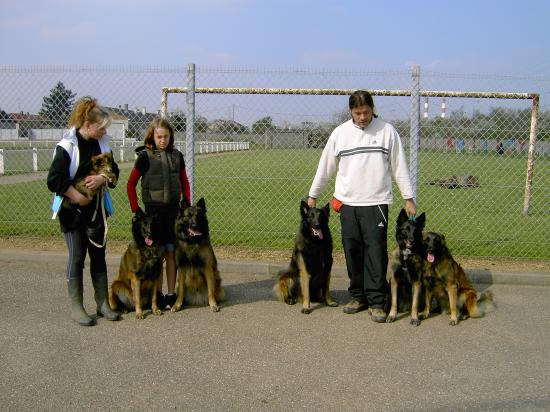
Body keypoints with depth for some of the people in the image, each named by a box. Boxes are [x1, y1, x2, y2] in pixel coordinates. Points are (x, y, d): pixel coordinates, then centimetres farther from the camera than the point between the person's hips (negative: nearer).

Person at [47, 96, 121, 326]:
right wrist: (77, 196, -16)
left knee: (98, 255, 9)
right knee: (77, 257, 0)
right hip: (72, 211, -5)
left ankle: (103, 304, 19)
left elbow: (114, 171, 7)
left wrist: (102, 178, -13)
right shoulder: (67, 146, -14)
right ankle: (76, 308, 11)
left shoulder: (102, 144, 3)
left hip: (96, 209, 5)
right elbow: (54, 180, -17)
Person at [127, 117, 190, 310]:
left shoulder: (176, 155, 6)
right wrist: (136, 211, -6)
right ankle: (158, 295, 13)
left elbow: (184, 182, 15)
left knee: (172, 253, 7)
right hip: (154, 210, -3)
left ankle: (171, 294, 15)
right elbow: (131, 184, -2)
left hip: (173, 209, 3)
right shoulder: (145, 156, -5)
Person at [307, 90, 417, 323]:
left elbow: (399, 167, 4)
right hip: (347, 203, 3)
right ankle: (359, 297, 20)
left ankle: (376, 301, 3)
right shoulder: (340, 133, 6)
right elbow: (325, 167, 12)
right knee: (352, 251, 7)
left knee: (376, 251, -5)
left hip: (376, 203, -2)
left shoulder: (387, 131, 1)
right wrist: (313, 195, 15)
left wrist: (408, 198, 2)